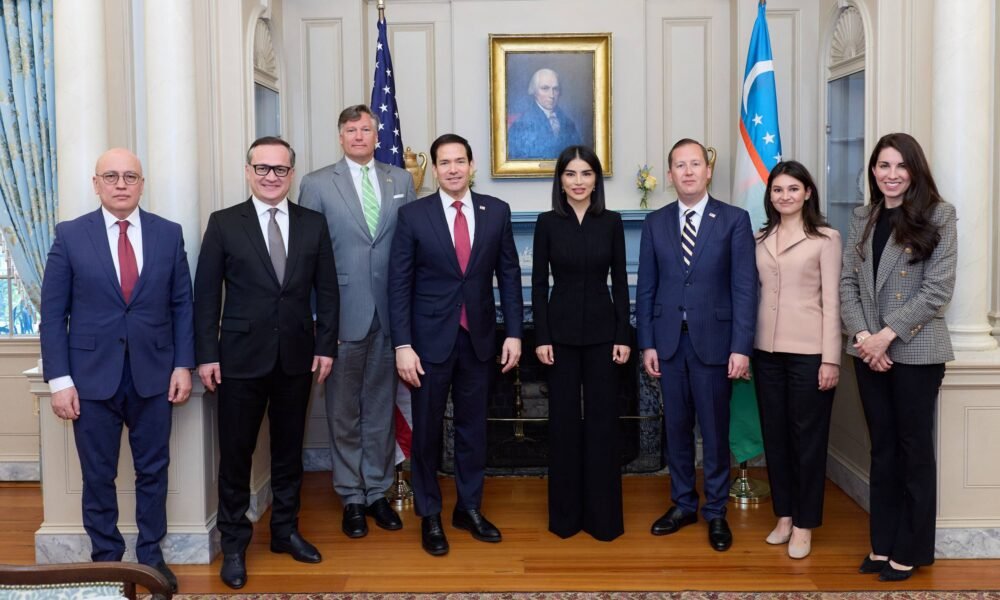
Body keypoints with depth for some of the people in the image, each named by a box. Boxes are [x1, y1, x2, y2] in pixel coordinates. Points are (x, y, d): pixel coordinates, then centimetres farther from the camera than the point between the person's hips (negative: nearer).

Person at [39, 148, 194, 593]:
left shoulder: (169, 234, 3)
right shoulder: (70, 236, -1)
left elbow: (182, 305, 5)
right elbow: (53, 314, -2)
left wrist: (183, 365, -1)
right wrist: (59, 379, -8)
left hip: (154, 375, 1)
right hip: (92, 376, -1)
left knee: (153, 472, 11)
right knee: (98, 477, 10)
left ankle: (151, 556, 26)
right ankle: (105, 560, 26)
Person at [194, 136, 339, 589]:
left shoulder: (314, 224, 4)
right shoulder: (224, 224, -2)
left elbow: (327, 291, 6)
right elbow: (206, 294, -3)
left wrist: (325, 347, 0)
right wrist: (206, 355, -7)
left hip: (298, 357, 2)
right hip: (241, 357, -2)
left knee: (289, 448, 14)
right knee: (235, 452, 5)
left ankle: (285, 530, 29)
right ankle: (234, 543, 19)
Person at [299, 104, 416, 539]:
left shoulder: (401, 181, 8)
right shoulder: (317, 184, 1)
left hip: (389, 313, 2)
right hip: (343, 314, -2)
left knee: (382, 408, 11)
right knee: (344, 412, 6)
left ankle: (377, 492, 24)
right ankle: (352, 498, 19)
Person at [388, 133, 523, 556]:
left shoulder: (497, 211, 2)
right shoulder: (413, 215, -5)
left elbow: (509, 275, 6)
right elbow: (399, 283, -6)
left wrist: (513, 333, 1)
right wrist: (403, 346, -11)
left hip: (479, 337, 2)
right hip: (430, 338, -2)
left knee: (473, 426, 12)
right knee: (427, 429, 7)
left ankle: (469, 508, 28)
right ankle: (429, 516, 21)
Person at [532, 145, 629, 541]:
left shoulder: (611, 222, 2)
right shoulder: (547, 223, 0)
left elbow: (620, 282, 3)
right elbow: (539, 284, 0)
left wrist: (624, 336, -2)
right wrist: (541, 337, -6)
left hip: (601, 330, 1)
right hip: (561, 330, -1)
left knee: (603, 419, 4)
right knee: (564, 419, 5)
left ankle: (603, 513, 14)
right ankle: (565, 512, 17)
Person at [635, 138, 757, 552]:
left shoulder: (734, 220, -2)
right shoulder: (656, 223, 6)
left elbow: (744, 287, -6)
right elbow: (646, 287, 6)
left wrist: (741, 347, -11)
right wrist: (647, 343, 1)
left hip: (713, 339, -3)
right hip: (668, 339, 3)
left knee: (714, 429, 5)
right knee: (676, 426, 11)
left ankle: (716, 511, 19)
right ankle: (682, 503, 25)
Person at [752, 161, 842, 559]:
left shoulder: (826, 238, -3)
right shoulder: (760, 239, 10)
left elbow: (831, 301, -6)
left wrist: (830, 359, -11)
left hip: (808, 350, -4)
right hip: (766, 350, 5)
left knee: (807, 437, 4)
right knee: (774, 435, 11)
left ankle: (804, 524, 15)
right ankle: (784, 515, 24)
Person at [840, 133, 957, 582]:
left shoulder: (938, 216, -5)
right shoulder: (863, 218, 8)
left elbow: (938, 289, -12)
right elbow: (847, 282, 5)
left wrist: (887, 334, -16)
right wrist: (862, 335, -10)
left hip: (915, 350, -4)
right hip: (869, 351, 4)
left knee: (913, 447, 6)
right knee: (882, 447, 12)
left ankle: (910, 550, 18)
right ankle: (883, 543, 21)